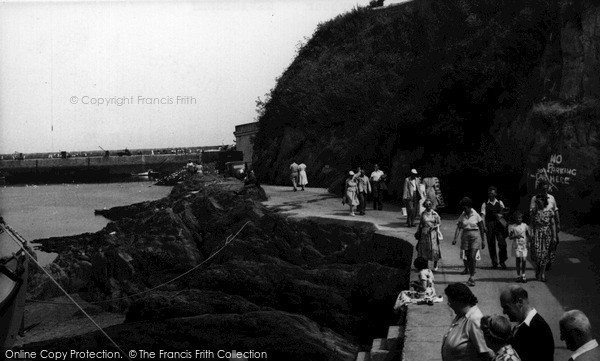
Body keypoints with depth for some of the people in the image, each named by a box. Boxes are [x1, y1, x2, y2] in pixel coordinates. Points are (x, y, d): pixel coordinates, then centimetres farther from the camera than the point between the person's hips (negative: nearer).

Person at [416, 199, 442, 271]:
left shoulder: (435, 214, -2)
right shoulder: (423, 214, 3)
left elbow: (439, 223, 3)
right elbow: (421, 224, 11)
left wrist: (434, 227, -14)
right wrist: (418, 232, 9)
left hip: (433, 233, -2)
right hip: (424, 233, 2)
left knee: (434, 249, -2)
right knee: (424, 248, 2)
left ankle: (435, 265, 14)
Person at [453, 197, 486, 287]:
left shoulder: (476, 215, -5)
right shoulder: (462, 216, 3)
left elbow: (482, 229, 1)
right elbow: (458, 228, -3)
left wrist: (483, 241, 2)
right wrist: (455, 238, -16)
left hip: (475, 237, -3)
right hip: (465, 236, 3)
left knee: (472, 257, -11)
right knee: (465, 256, 9)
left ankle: (471, 277, -7)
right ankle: (466, 269, 39)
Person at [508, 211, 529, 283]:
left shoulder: (525, 225, 4)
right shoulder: (512, 227, -3)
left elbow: (528, 235, 12)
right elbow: (510, 237, -3)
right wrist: (516, 236, -21)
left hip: (524, 245, 1)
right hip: (516, 245, -1)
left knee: (524, 260, -5)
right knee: (518, 260, 3)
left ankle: (523, 275, 10)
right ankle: (518, 276, 14)